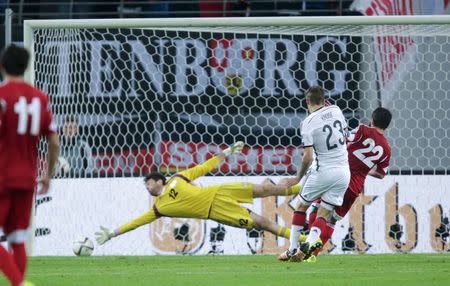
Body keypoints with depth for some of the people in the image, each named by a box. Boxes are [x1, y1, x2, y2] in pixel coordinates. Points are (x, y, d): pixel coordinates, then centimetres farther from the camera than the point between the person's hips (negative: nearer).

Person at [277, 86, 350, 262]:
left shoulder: (308, 123, -12)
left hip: (323, 172, -4)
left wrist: (298, 178, -2)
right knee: (323, 214, 7)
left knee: (302, 206, 16)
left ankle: (293, 249, 16)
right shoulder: (335, 110, 3)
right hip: (343, 172, 4)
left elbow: (308, 157, -16)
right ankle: (309, 244, -18)